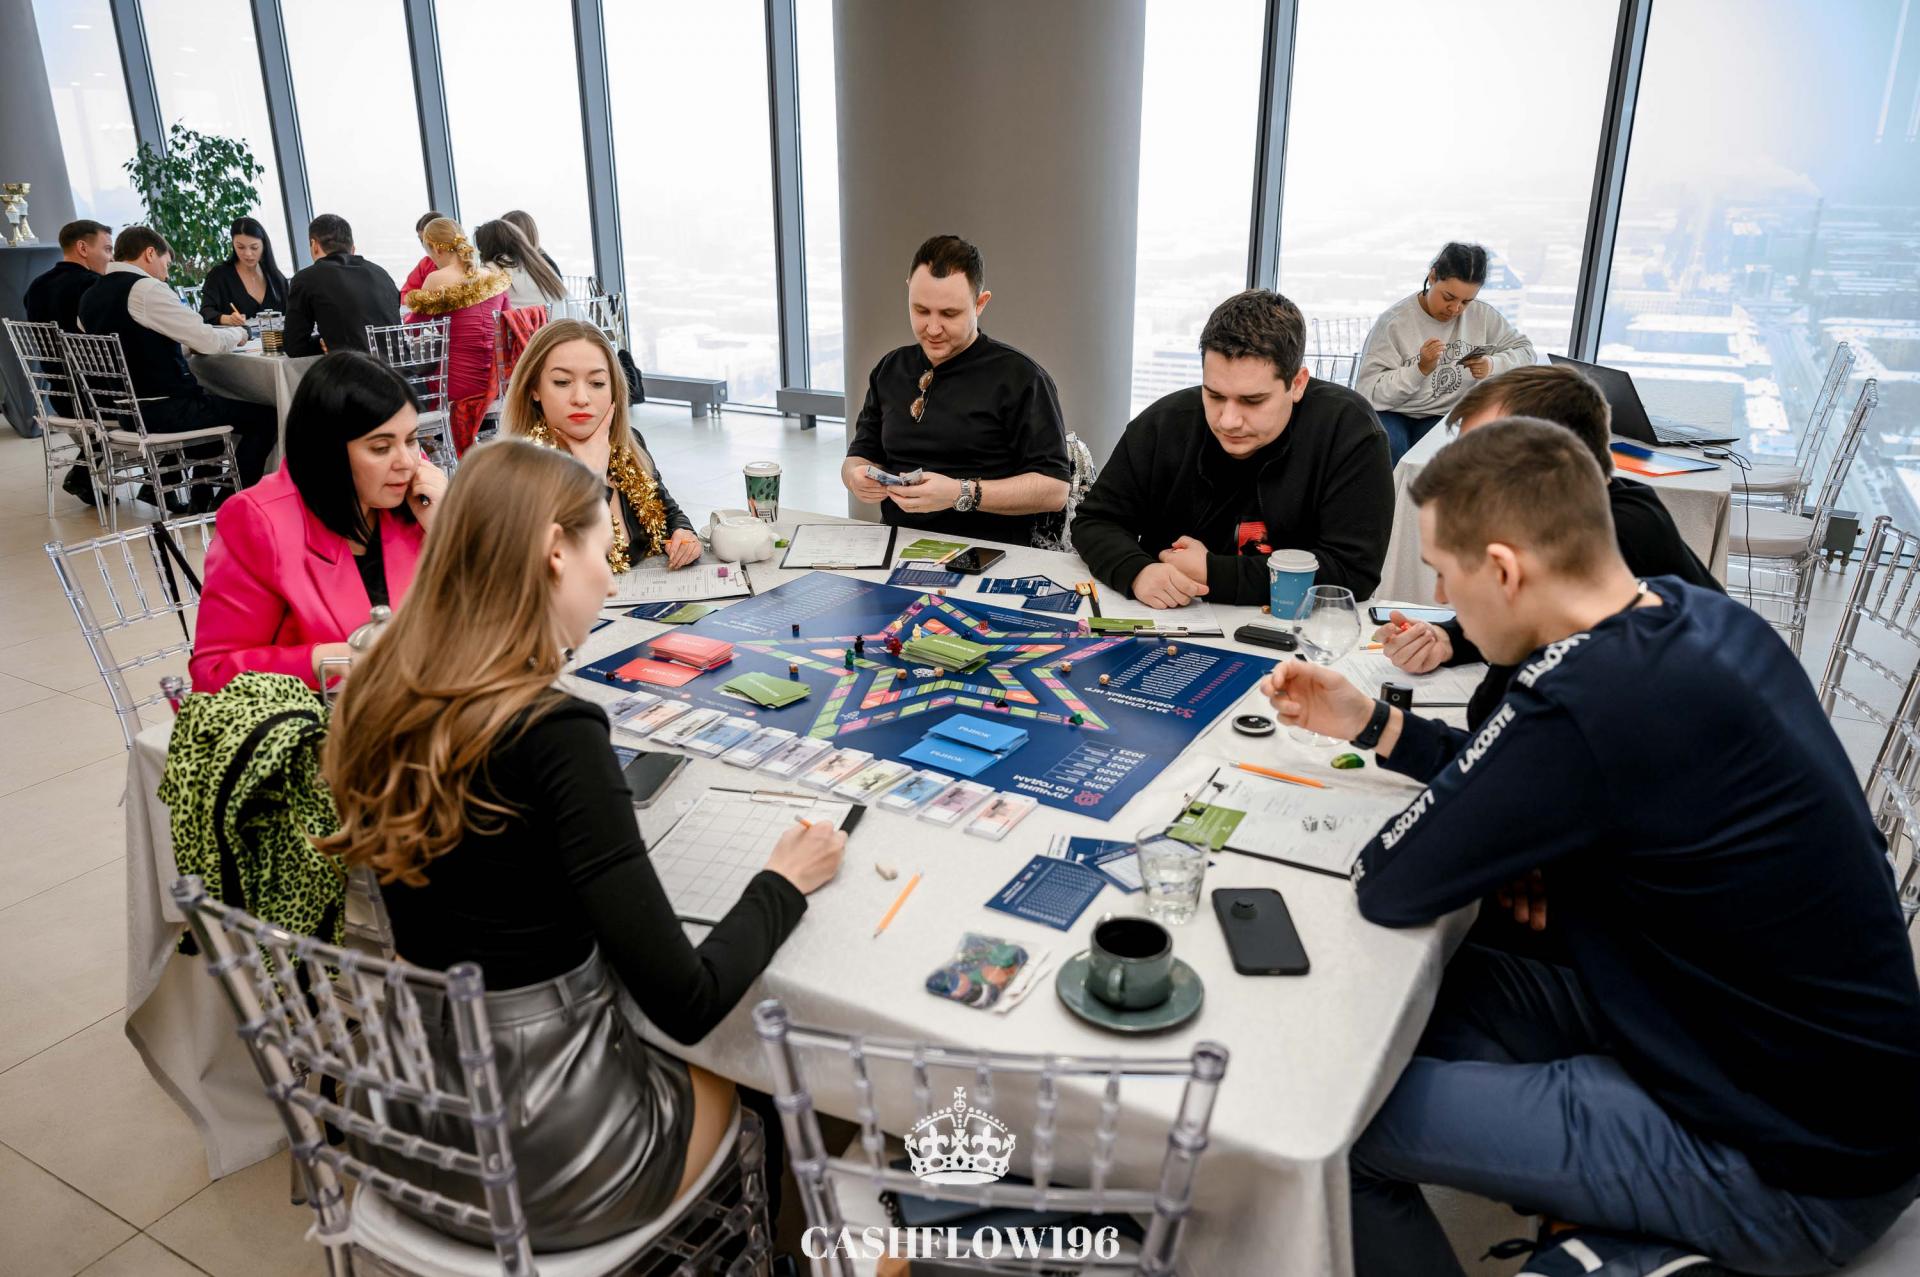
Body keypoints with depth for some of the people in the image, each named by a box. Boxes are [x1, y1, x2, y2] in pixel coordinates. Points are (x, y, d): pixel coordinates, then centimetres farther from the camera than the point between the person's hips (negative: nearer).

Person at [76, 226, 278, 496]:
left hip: (126, 409, 10)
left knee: (213, 402, 33)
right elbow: (209, 341, -17)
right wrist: (238, 333, 3)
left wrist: (186, 344, 19)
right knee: (266, 415, 0)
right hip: (165, 411, -9)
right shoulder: (146, 289, -15)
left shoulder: (90, 296, 11)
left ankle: (203, 499, 31)